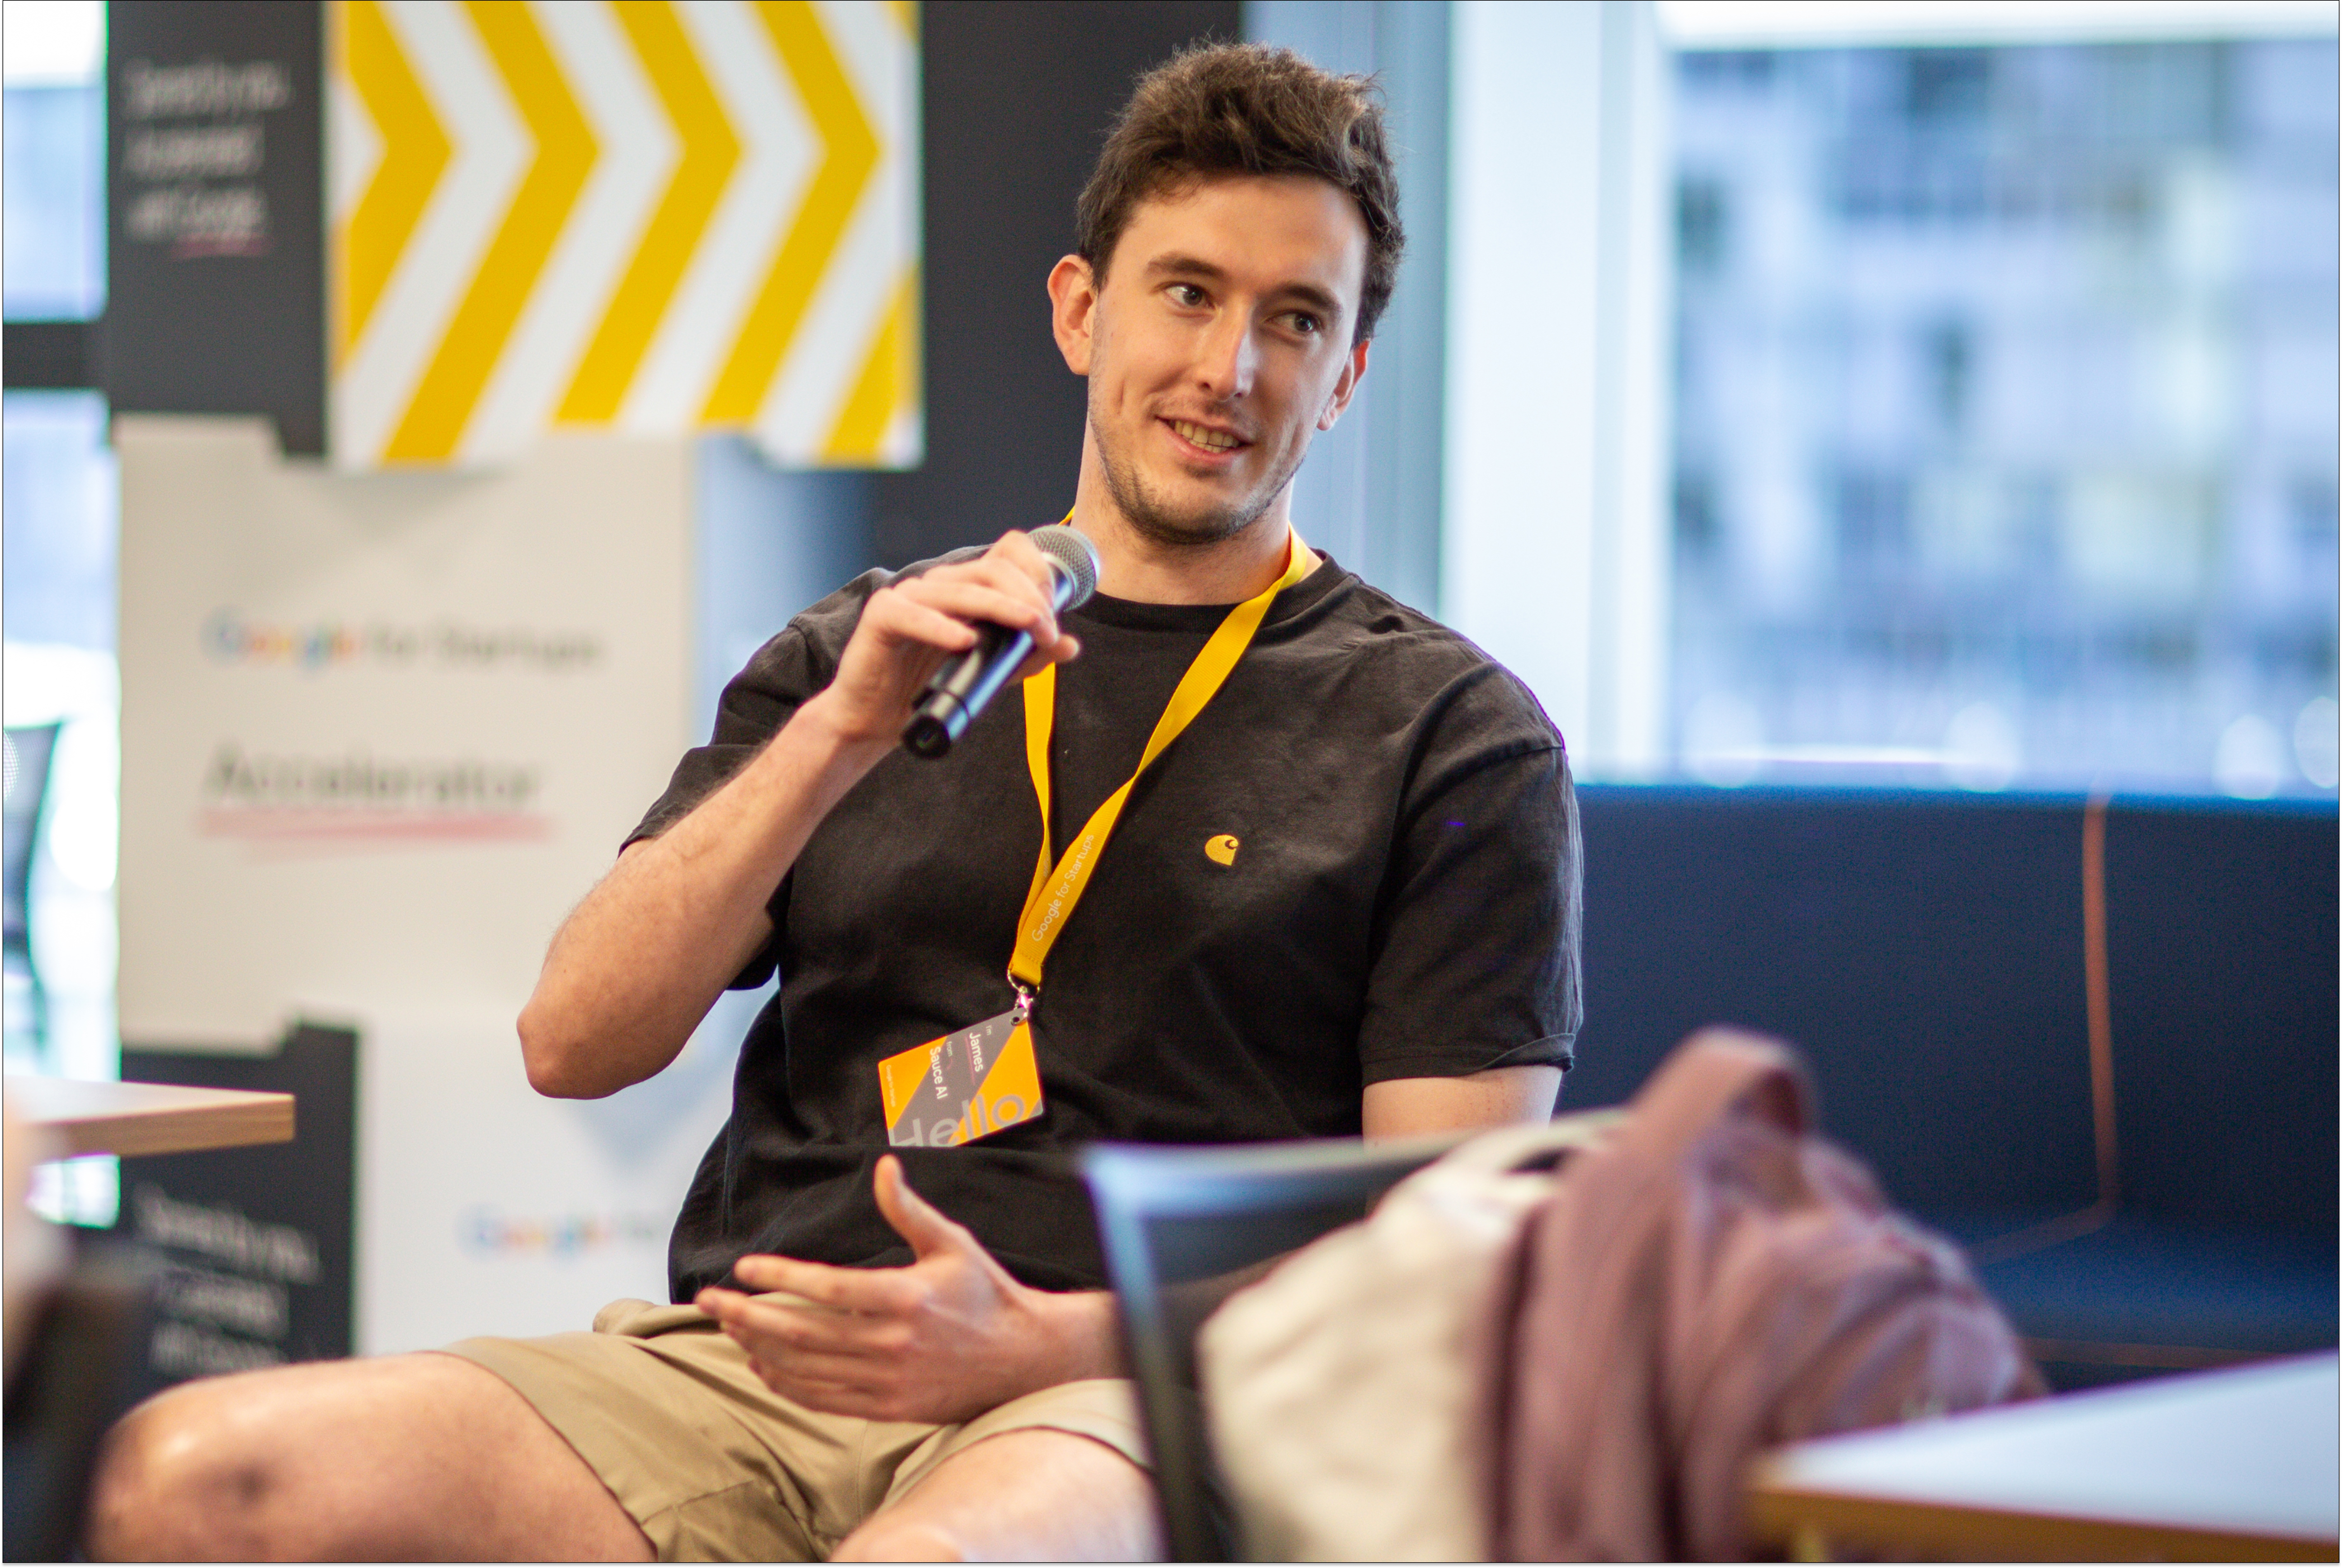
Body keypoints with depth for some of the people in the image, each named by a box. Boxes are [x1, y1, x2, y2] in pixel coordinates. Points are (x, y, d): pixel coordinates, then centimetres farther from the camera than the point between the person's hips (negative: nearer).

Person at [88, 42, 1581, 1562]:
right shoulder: (853, 660, 22)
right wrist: (841, 737, -3)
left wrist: (1039, 1341, -13)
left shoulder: (1453, 734, 11)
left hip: (1117, 1405, -4)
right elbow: (573, 1043, 11)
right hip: (740, 1377, 5)